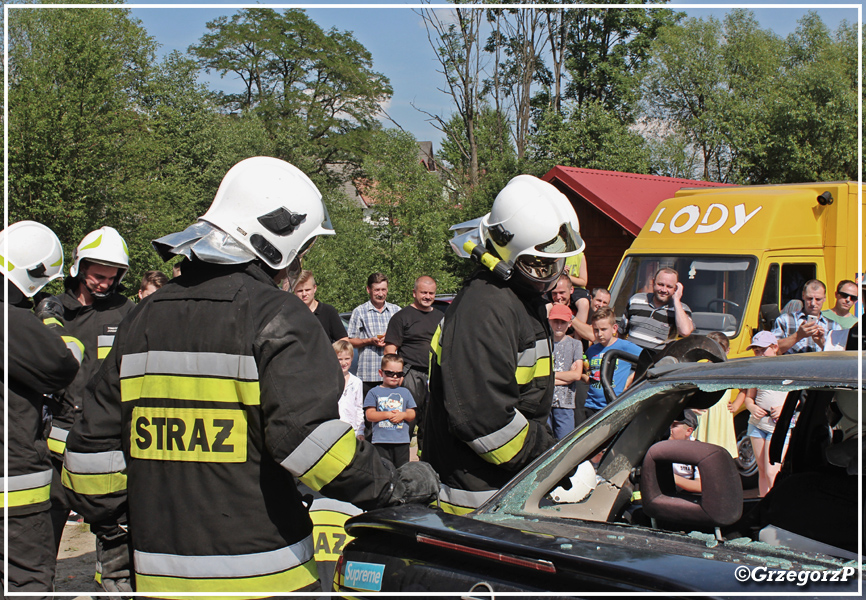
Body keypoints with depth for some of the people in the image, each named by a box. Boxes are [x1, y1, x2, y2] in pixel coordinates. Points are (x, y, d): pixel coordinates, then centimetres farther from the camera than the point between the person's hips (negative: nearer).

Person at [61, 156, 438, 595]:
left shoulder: (143, 319, 10)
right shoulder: (276, 316, -11)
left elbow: (93, 441, 12)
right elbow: (308, 436, -22)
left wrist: (102, 511, 28)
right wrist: (397, 483, -10)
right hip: (257, 574, -6)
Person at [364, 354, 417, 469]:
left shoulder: (405, 392, 12)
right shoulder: (374, 392, 4)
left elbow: (412, 415, 11)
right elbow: (369, 415, -3)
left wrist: (403, 415, -10)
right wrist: (387, 415, -12)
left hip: (402, 441, 2)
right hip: (381, 441, -2)